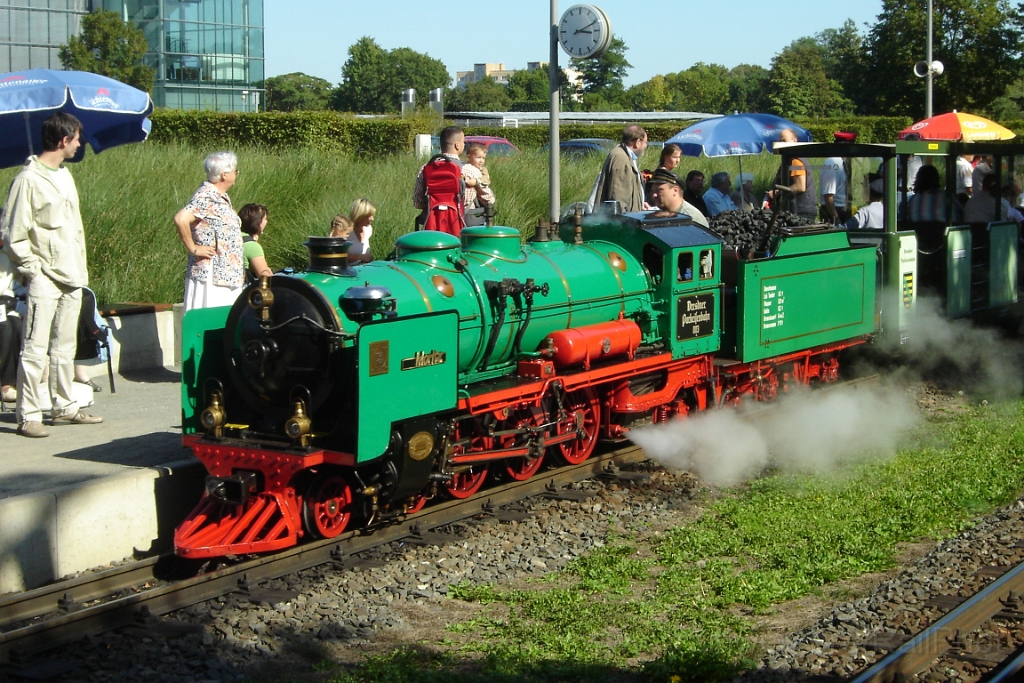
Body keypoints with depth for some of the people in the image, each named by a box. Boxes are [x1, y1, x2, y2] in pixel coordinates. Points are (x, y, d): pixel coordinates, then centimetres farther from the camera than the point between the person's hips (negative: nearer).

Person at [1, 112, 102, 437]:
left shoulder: (65, 176, 14)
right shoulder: (29, 179, -11)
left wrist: (81, 267, 15)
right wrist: (33, 268, -12)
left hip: (72, 278, 8)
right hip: (45, 279, -8)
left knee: (65, 348, 14)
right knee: (35, 350, -7)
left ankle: (64, 406, 22)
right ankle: (28, 416, -4)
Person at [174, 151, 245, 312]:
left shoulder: (221, 197, 15)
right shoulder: (207, 197, -15)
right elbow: (181, 219, -30)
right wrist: (193, 249, -20)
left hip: (228, 278, 10)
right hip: (211, 276, -10)